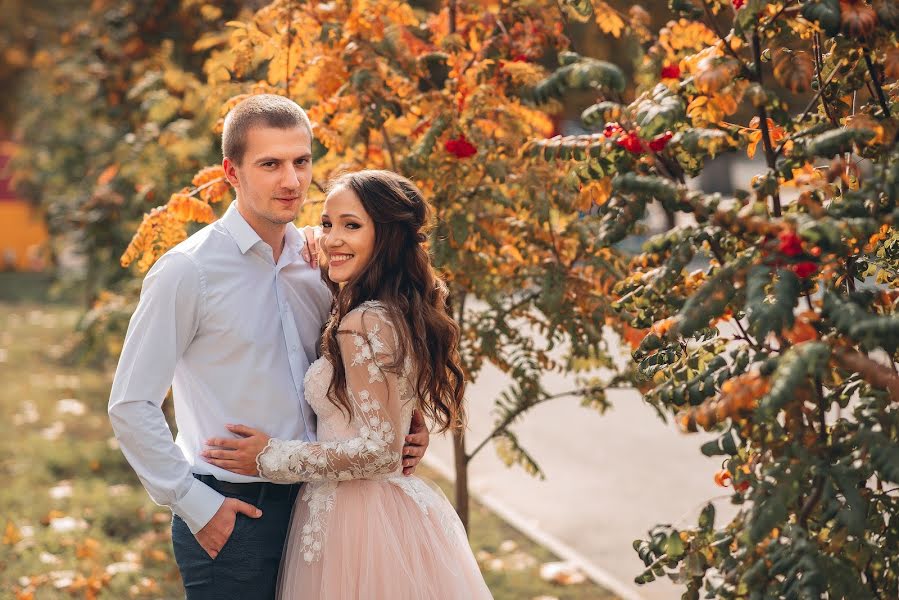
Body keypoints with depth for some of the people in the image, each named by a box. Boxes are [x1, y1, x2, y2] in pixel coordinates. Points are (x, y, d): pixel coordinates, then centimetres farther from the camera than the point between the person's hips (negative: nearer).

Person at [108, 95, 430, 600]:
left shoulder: (318, 261, 6)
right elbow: (132, 406, -12)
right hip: (230, 519, -6)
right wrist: (195, 504, -13)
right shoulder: (190, 271, -11)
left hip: (310, 501, 6)